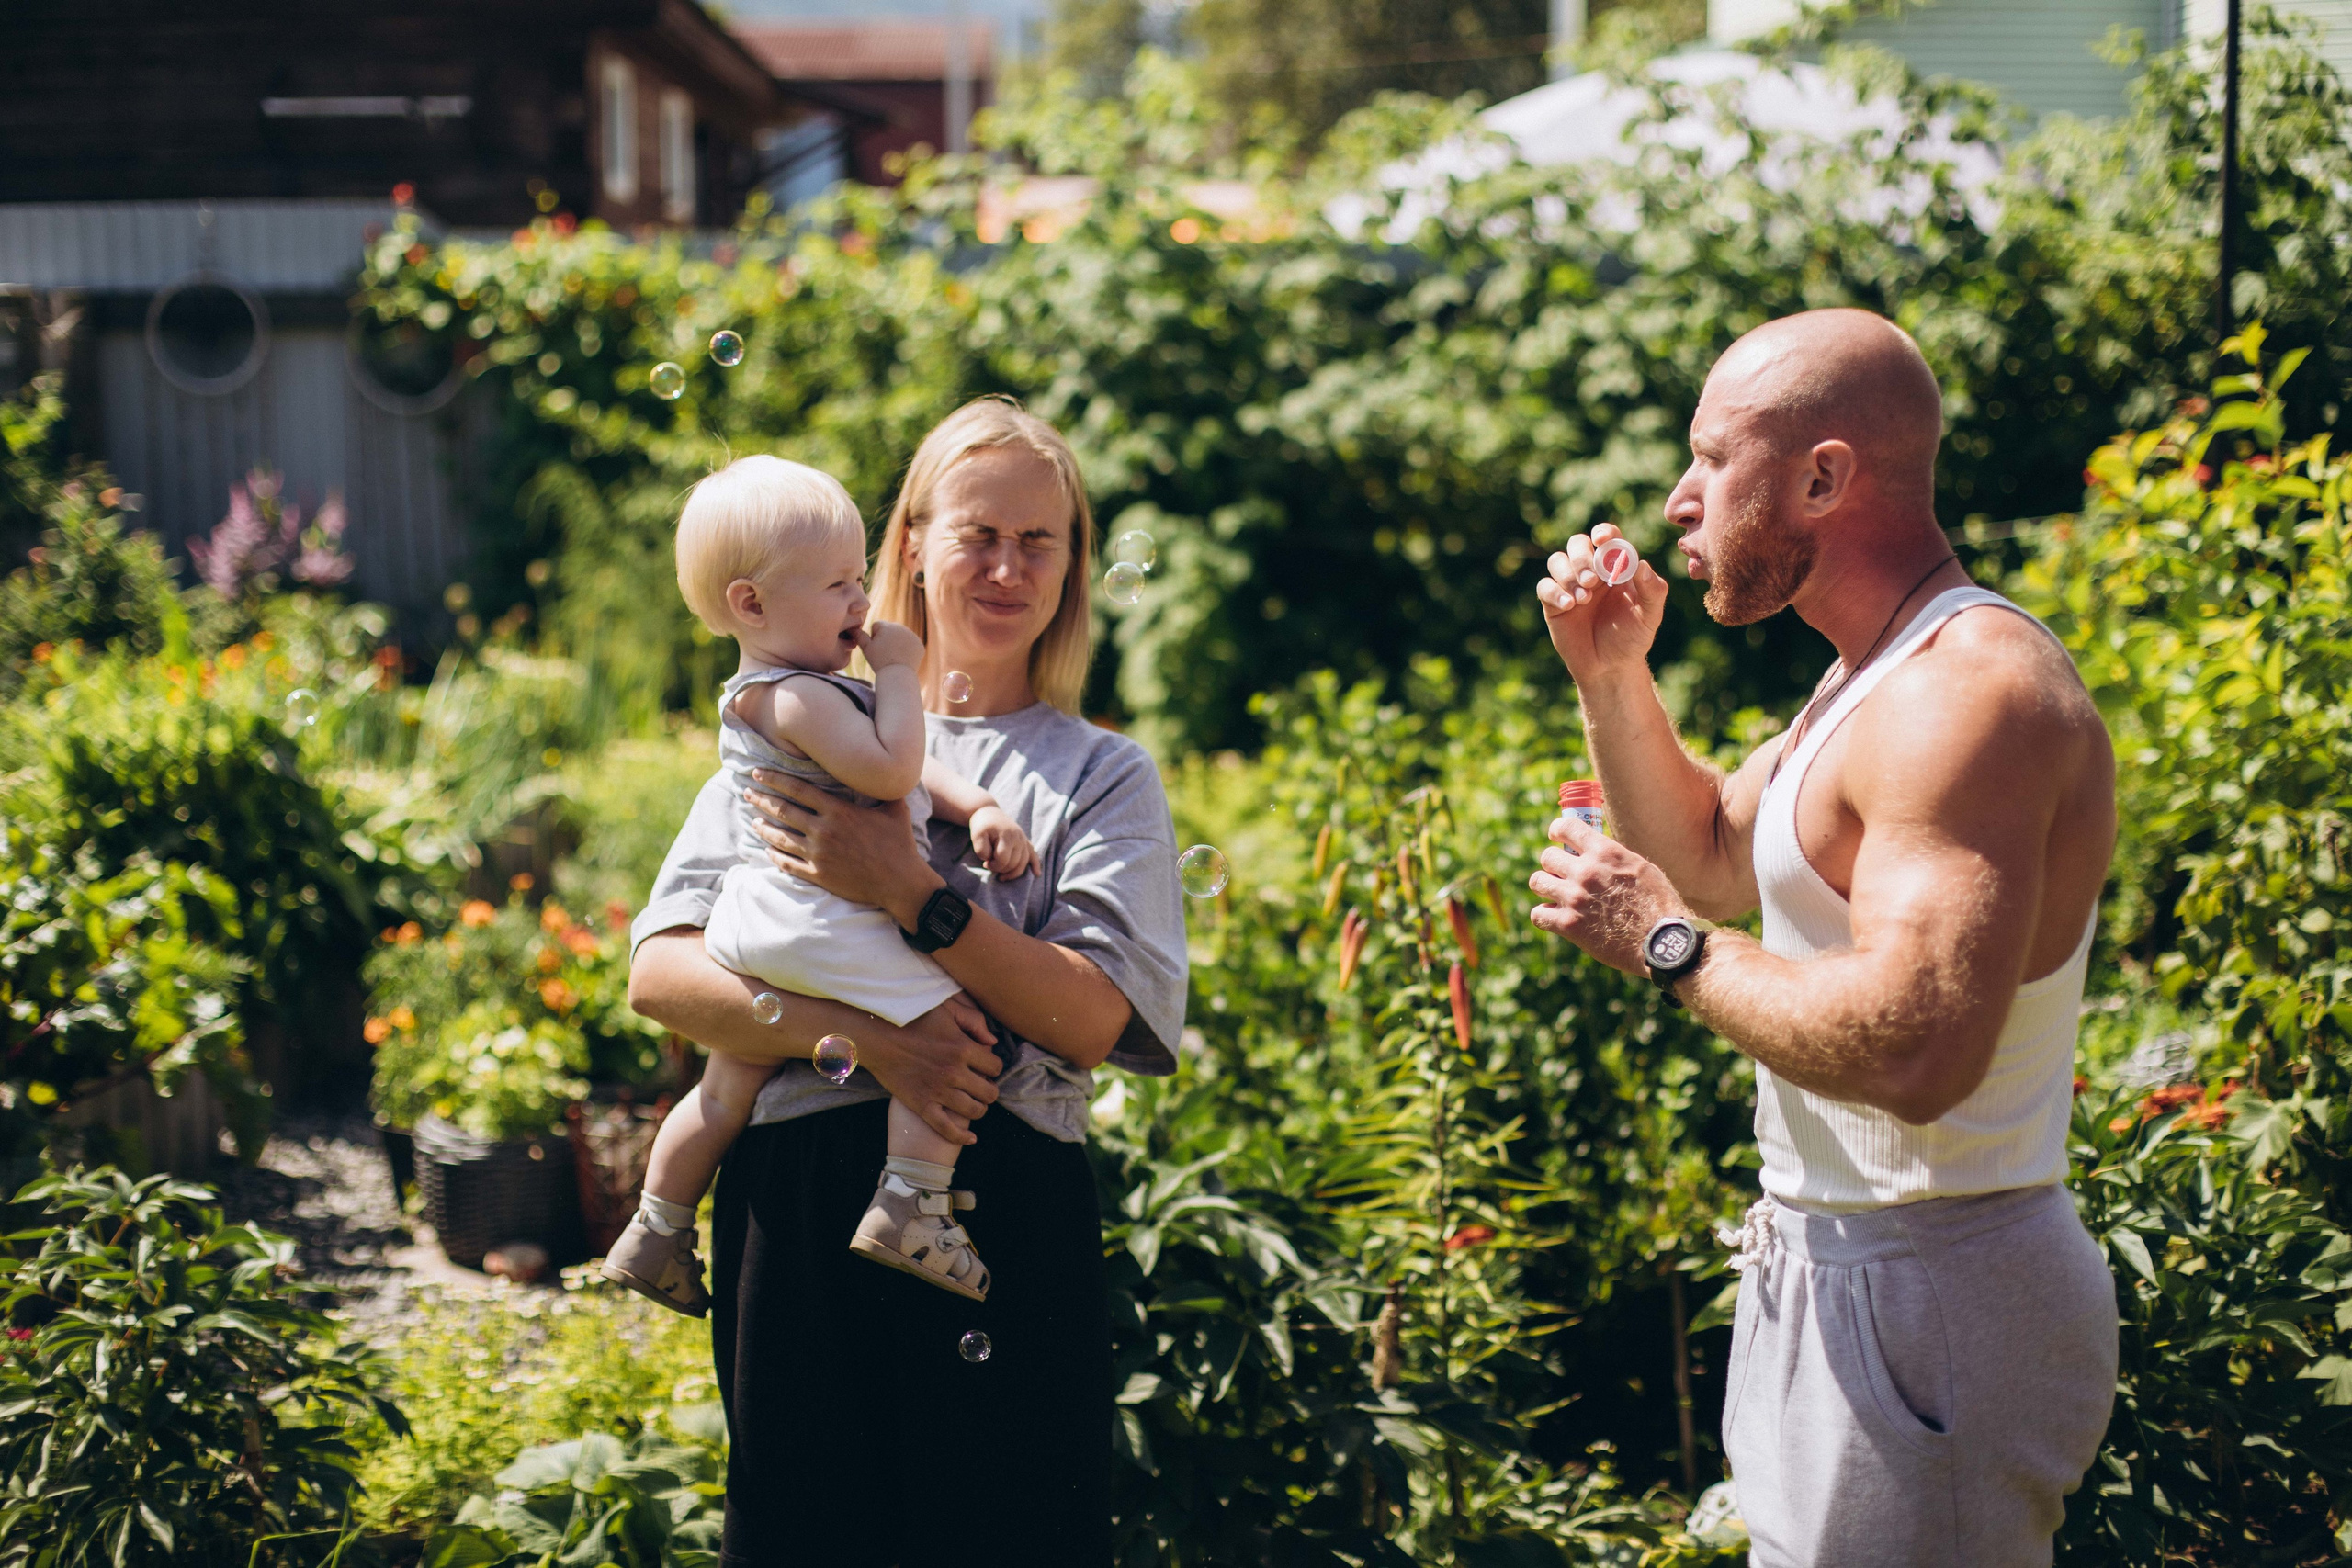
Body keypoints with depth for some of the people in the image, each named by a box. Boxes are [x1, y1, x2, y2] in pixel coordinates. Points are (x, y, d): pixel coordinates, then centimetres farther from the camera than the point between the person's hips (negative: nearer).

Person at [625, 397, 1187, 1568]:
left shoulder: (1102, 774, 12)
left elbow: (1091, 1018, -4)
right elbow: (659, 974, 1)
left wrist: (907, 892, -14)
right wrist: (855, 1033, -14)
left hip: (1005, 1202, 0)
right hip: (796, 1196, 1)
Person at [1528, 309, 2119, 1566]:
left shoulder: (1968, 688, -22)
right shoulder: (1874, 672, 12)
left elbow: (1915, 1051, -33)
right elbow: (1711, 861, 25)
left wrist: (1662, 942, -21)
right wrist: (1611, 679, 11)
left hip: (1923, 1302, -10)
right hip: (1841, 1272, 10)